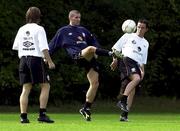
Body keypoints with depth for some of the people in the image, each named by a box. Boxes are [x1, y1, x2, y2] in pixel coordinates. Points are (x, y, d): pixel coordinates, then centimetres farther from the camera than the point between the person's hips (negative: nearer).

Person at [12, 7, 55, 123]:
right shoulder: (39, 29, -5)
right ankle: (42, 114, -9)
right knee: (45, 86, 1)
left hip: (23, 60, 6)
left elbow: (15, 47, 18)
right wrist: (50, 61, -9)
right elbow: (44, 48, -13)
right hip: (37, 59, -6)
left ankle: (23, 116, -2)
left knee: (26, 88, 5)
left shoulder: (21, 29, 12)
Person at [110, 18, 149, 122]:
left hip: (136, 66, 5)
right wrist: (115, 60, -4)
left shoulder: (145, 43, 29)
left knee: (132, 90, -6)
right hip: (126, 59, -5)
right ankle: (122, 101, -35)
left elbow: (143, 61, 30)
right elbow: (115, 48, 12)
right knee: (136, 78, -32)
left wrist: (142, 71, 13)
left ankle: (124, 115, -7)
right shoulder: (128, 36, 15)